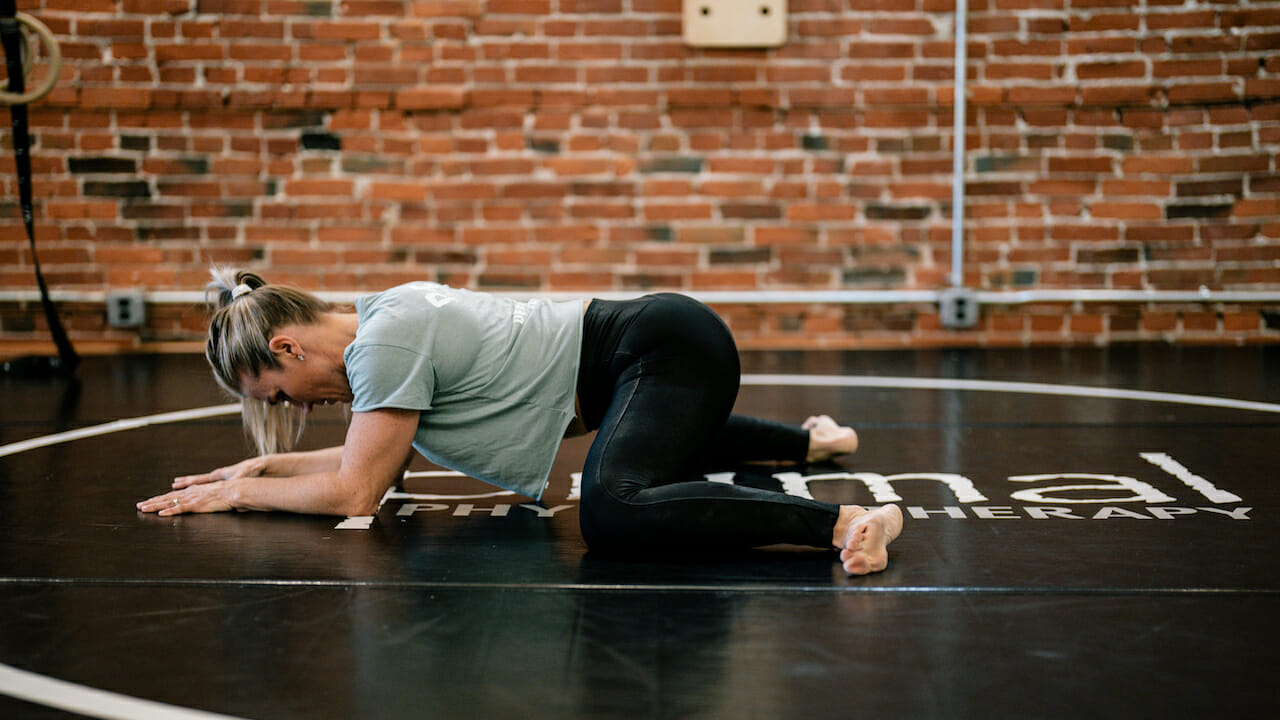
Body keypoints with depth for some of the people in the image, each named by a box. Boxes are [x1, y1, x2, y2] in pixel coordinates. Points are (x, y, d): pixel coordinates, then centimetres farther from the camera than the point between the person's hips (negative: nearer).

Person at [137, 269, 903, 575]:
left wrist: (236, 494, -5)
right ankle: (810, 440, 50)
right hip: (651, 349, 10)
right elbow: (376, 457, 22)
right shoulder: (375, 325, 10)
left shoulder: (388, 340, -19)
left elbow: (355, 492, -15)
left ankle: (846, 522, -39)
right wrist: (264, 465, 14)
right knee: (661, 453, 41)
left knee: (615, 514, -35)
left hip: (666, 348, -10)